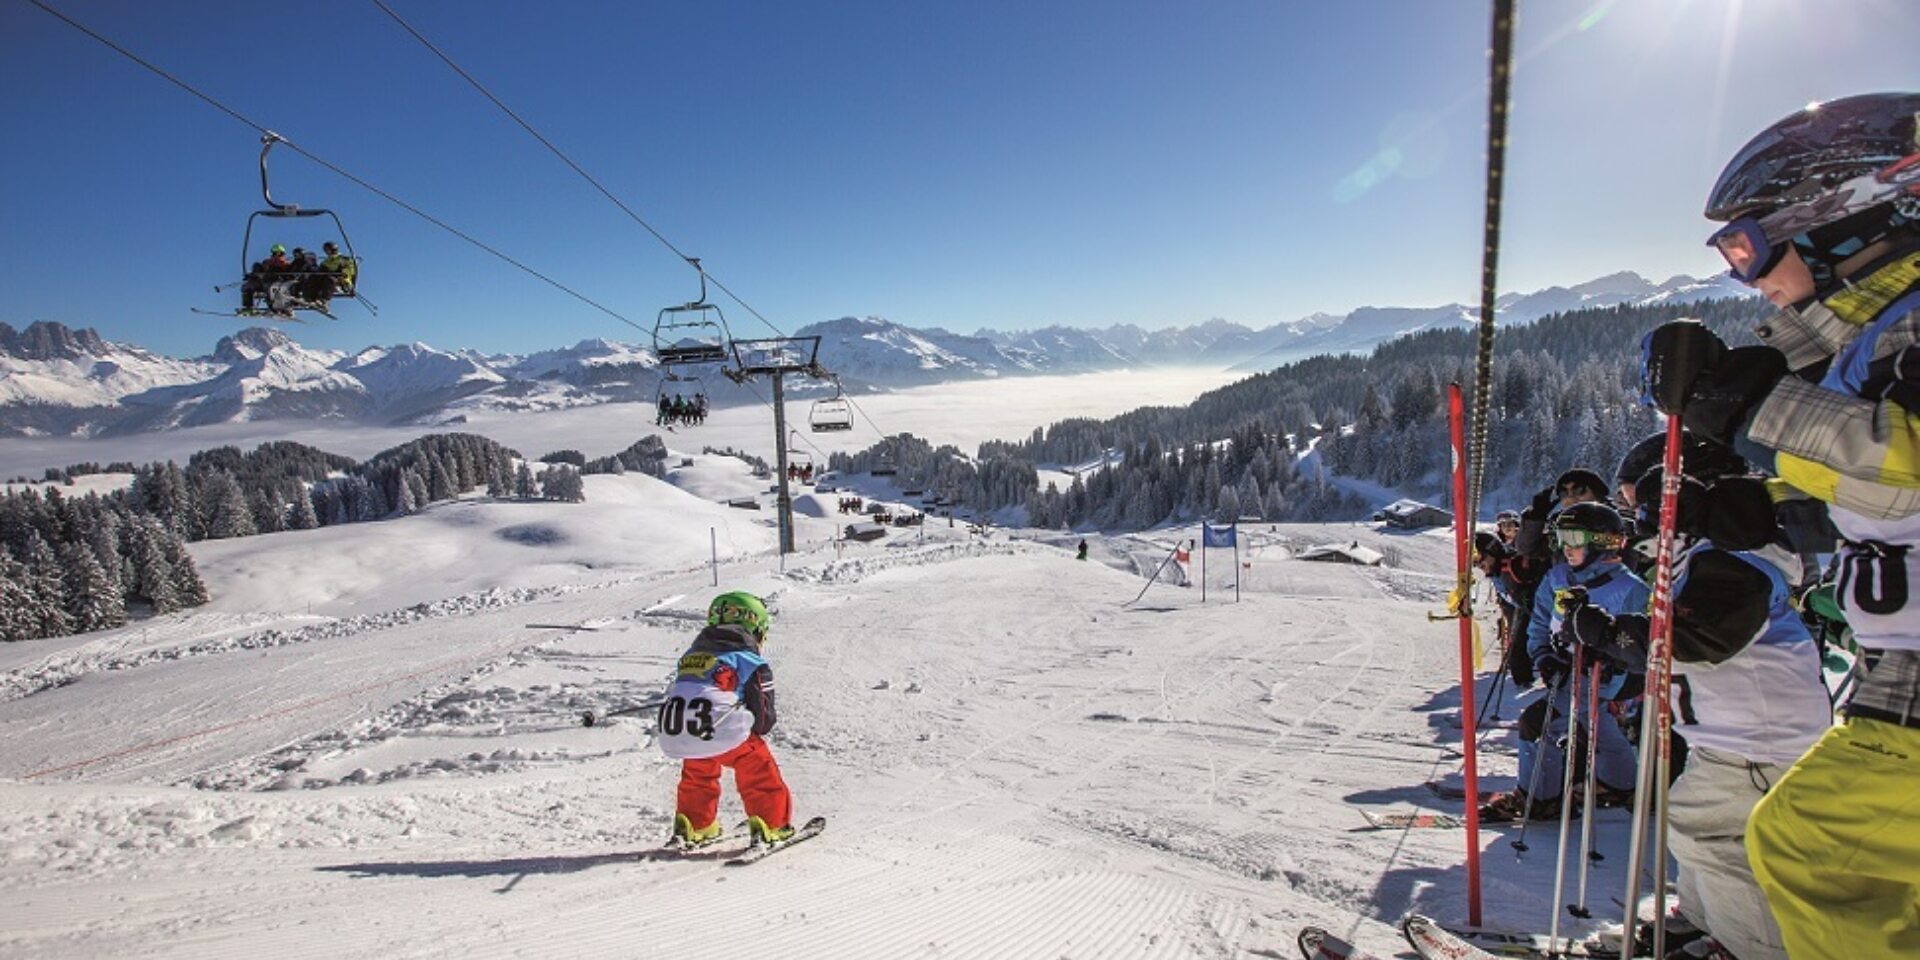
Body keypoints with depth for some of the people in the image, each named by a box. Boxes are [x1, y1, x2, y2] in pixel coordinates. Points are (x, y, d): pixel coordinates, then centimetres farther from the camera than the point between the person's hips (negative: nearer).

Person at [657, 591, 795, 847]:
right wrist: (759, 728, 27)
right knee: (758, 768, 15)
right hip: (723, 731, -6)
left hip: (674, 736, 6)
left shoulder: (691, 655, 25)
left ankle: (693, 825, 40)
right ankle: (770, 824, 16)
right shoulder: (752, 664, 6)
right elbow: (763, 715, 6)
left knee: (697, 775, 33)